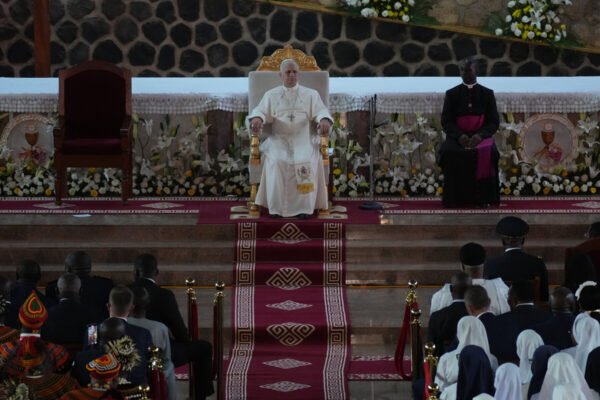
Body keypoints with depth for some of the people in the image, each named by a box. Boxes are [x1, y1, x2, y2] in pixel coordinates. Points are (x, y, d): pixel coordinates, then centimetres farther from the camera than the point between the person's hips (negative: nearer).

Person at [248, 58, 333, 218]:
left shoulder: (311, 95, 14)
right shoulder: (271, 95, 15)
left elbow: (321, 111, 2)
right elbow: (260, 110, 5)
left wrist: (324, 120, -23)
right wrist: (257, 119, -21)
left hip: (303, 140, 0)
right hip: (279, 140, 0)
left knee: (305, 161, -32)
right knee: (276, 161, -32)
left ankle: (304, 207, -28)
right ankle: (276, 207, -30)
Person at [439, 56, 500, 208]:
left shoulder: (487, 94, 7)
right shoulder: (452, 94, 8)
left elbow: (494, 122, 2)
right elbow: (446, 121, 2)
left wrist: (480, 135, -19)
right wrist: (459, 136, -19)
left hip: (481, 136, 0)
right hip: (457, 137, 0)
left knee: (489, 153, -35)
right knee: (449, 152, -34)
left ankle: (483, 197, -27)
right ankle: (453, 198, -26)